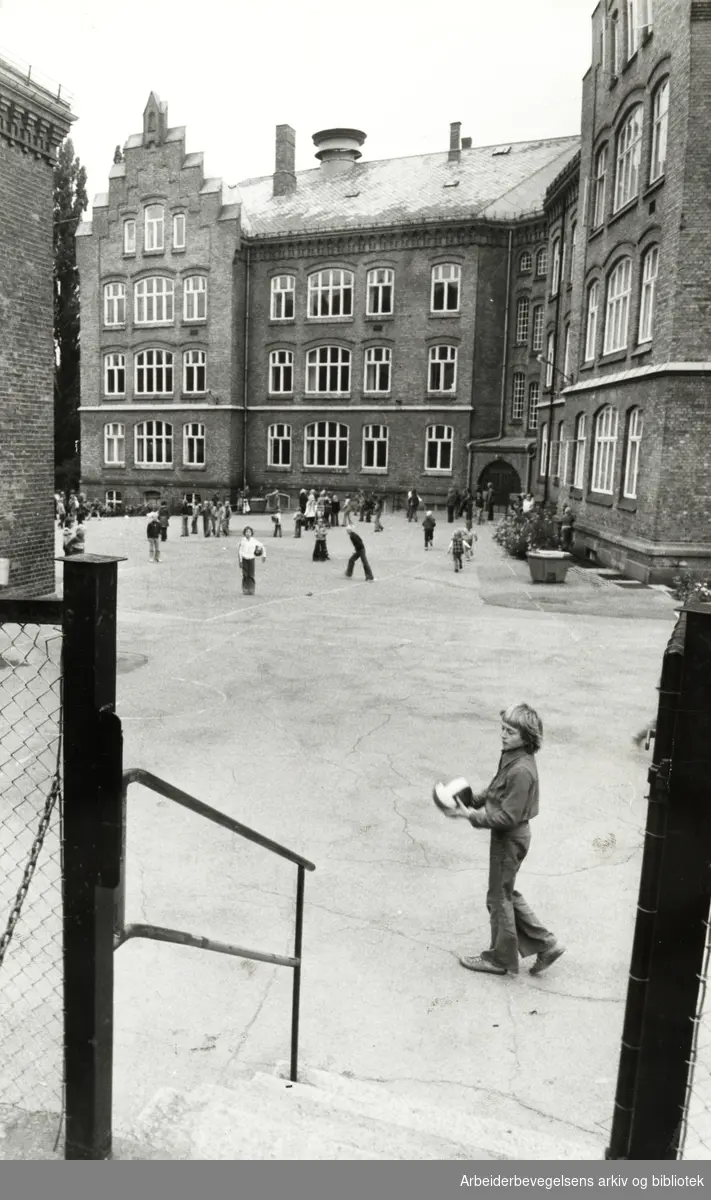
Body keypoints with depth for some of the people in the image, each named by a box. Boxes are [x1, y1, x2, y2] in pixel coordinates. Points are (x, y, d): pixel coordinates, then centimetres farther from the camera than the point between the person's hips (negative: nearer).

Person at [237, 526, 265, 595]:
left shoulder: (254, 541, -1)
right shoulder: (242, 541, -6)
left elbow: (262, 546, 12)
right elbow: (240, 551, -3)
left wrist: (264, 555, 8)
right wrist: (240, 561, -7)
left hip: (251, 559, 1)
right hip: (244, 559, -1)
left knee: (251, 575, -6)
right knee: (245, 575, -2)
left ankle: (251, 590, -4)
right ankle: (245, 590, 7)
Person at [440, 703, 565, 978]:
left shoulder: (521, 771, -29)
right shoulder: (512, 757, 0)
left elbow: (507, 817, -26)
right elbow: (496, 791, 13)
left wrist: (470, 815, -23)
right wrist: (473, 801, 0)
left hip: (509, 839, -9)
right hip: (507, 836, 9)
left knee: (499, 898, 9)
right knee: (506, 894, 22)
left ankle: (501, 959, 29)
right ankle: (545, 944, 31)